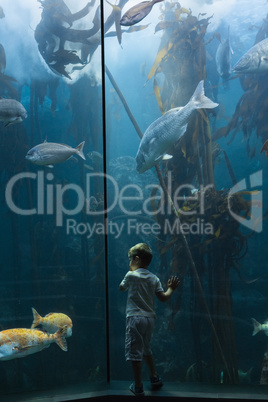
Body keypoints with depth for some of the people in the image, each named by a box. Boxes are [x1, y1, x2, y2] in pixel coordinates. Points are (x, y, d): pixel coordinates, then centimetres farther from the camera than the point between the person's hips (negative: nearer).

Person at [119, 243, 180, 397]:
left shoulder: (131, 275, -6)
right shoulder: (154, 278, 6)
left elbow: (121, 287, 13)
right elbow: (163, 297, 1)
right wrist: (171, 288, 19)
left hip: (135, 318, -6)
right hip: (150, 318, 6)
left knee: (135, 352, -1)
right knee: (146, 348, 24)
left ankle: (138, 387, 0)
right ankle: (155, 378, 29)